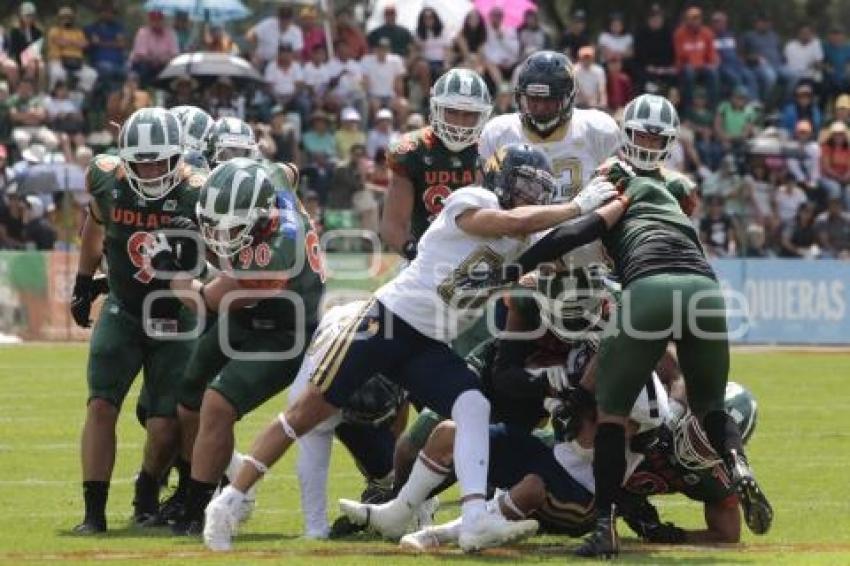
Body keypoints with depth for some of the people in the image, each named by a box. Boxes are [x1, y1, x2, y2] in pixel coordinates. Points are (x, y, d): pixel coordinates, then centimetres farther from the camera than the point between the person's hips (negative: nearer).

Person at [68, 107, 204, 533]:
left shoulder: (196, 195, -22)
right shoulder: (106, 180, -12)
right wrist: (83, 282, 19)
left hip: (174, 318, -2)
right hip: (122, 313, 2)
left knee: (165, 425, -2)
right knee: (101, 406, -12)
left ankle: (147, 497, 27)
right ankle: (94, 511, -8)